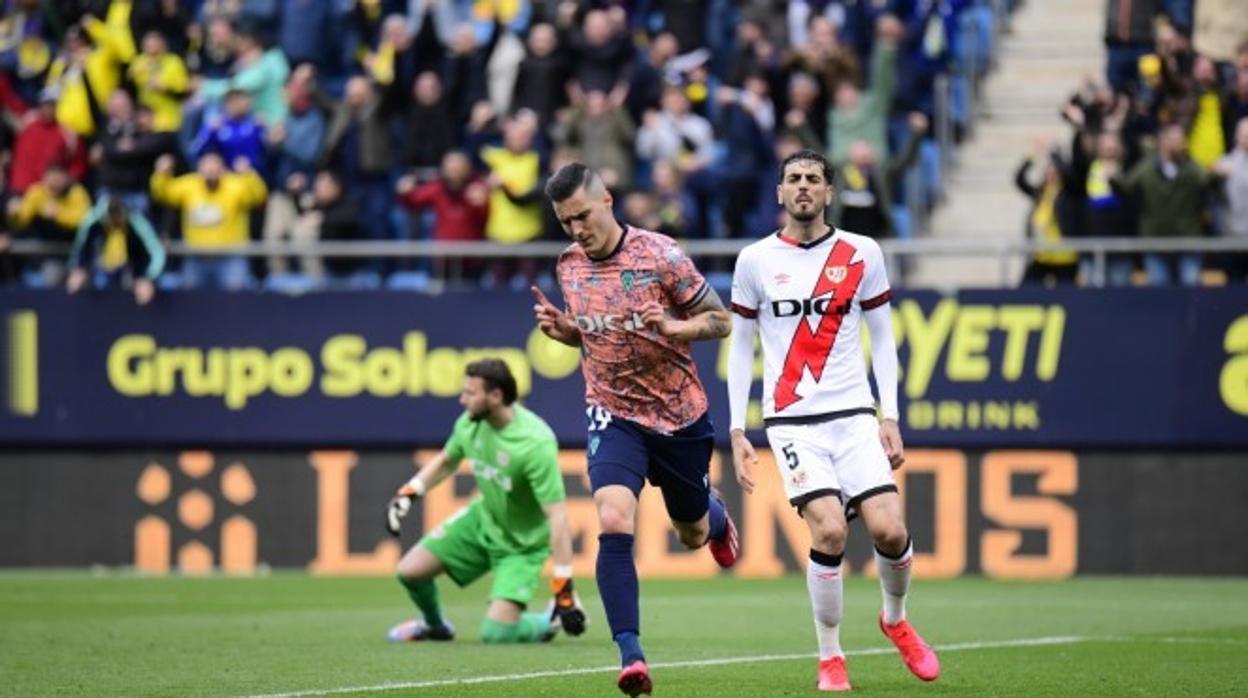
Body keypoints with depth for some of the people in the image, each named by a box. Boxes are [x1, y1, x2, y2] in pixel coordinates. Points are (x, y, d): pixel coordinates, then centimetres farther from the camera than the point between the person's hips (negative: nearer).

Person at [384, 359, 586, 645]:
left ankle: (551, 621, 14)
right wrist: (407, 493, -1)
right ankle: (435, 625, 33)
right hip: (482, 520, 6)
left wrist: (564, 587, -34)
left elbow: (557, 517, -32)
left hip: (523, 543, -6)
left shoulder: (536, 444, -33)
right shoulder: (470, 423, -12)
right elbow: (446, 461, 13)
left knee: (496, 632, -17)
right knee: (410, 571, 1)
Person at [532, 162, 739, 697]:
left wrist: (673, 327, -28)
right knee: (613, 522, -23)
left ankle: (714, 516, 58)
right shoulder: (568, 266, 0)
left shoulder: (659, 255, -15)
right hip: (613, 413, 1)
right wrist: (561, 329, -5)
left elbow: (720, 321, -8)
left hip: (679, 413, -1)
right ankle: (630, 654, -23)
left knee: (693, 534, 17)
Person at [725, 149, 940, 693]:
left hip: (854, 414, 1)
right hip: (790, 420, -1)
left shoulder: (861, 254, 5)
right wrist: (737, 432, 3)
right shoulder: (755, 261, 3)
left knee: (889, 528, -12)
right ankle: (829, 658, -3)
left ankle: (895, 619, 21)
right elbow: (740, 346, 9)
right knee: (829, 530, -20)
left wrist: (890, 417, 3)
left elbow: (882, 337, 11)